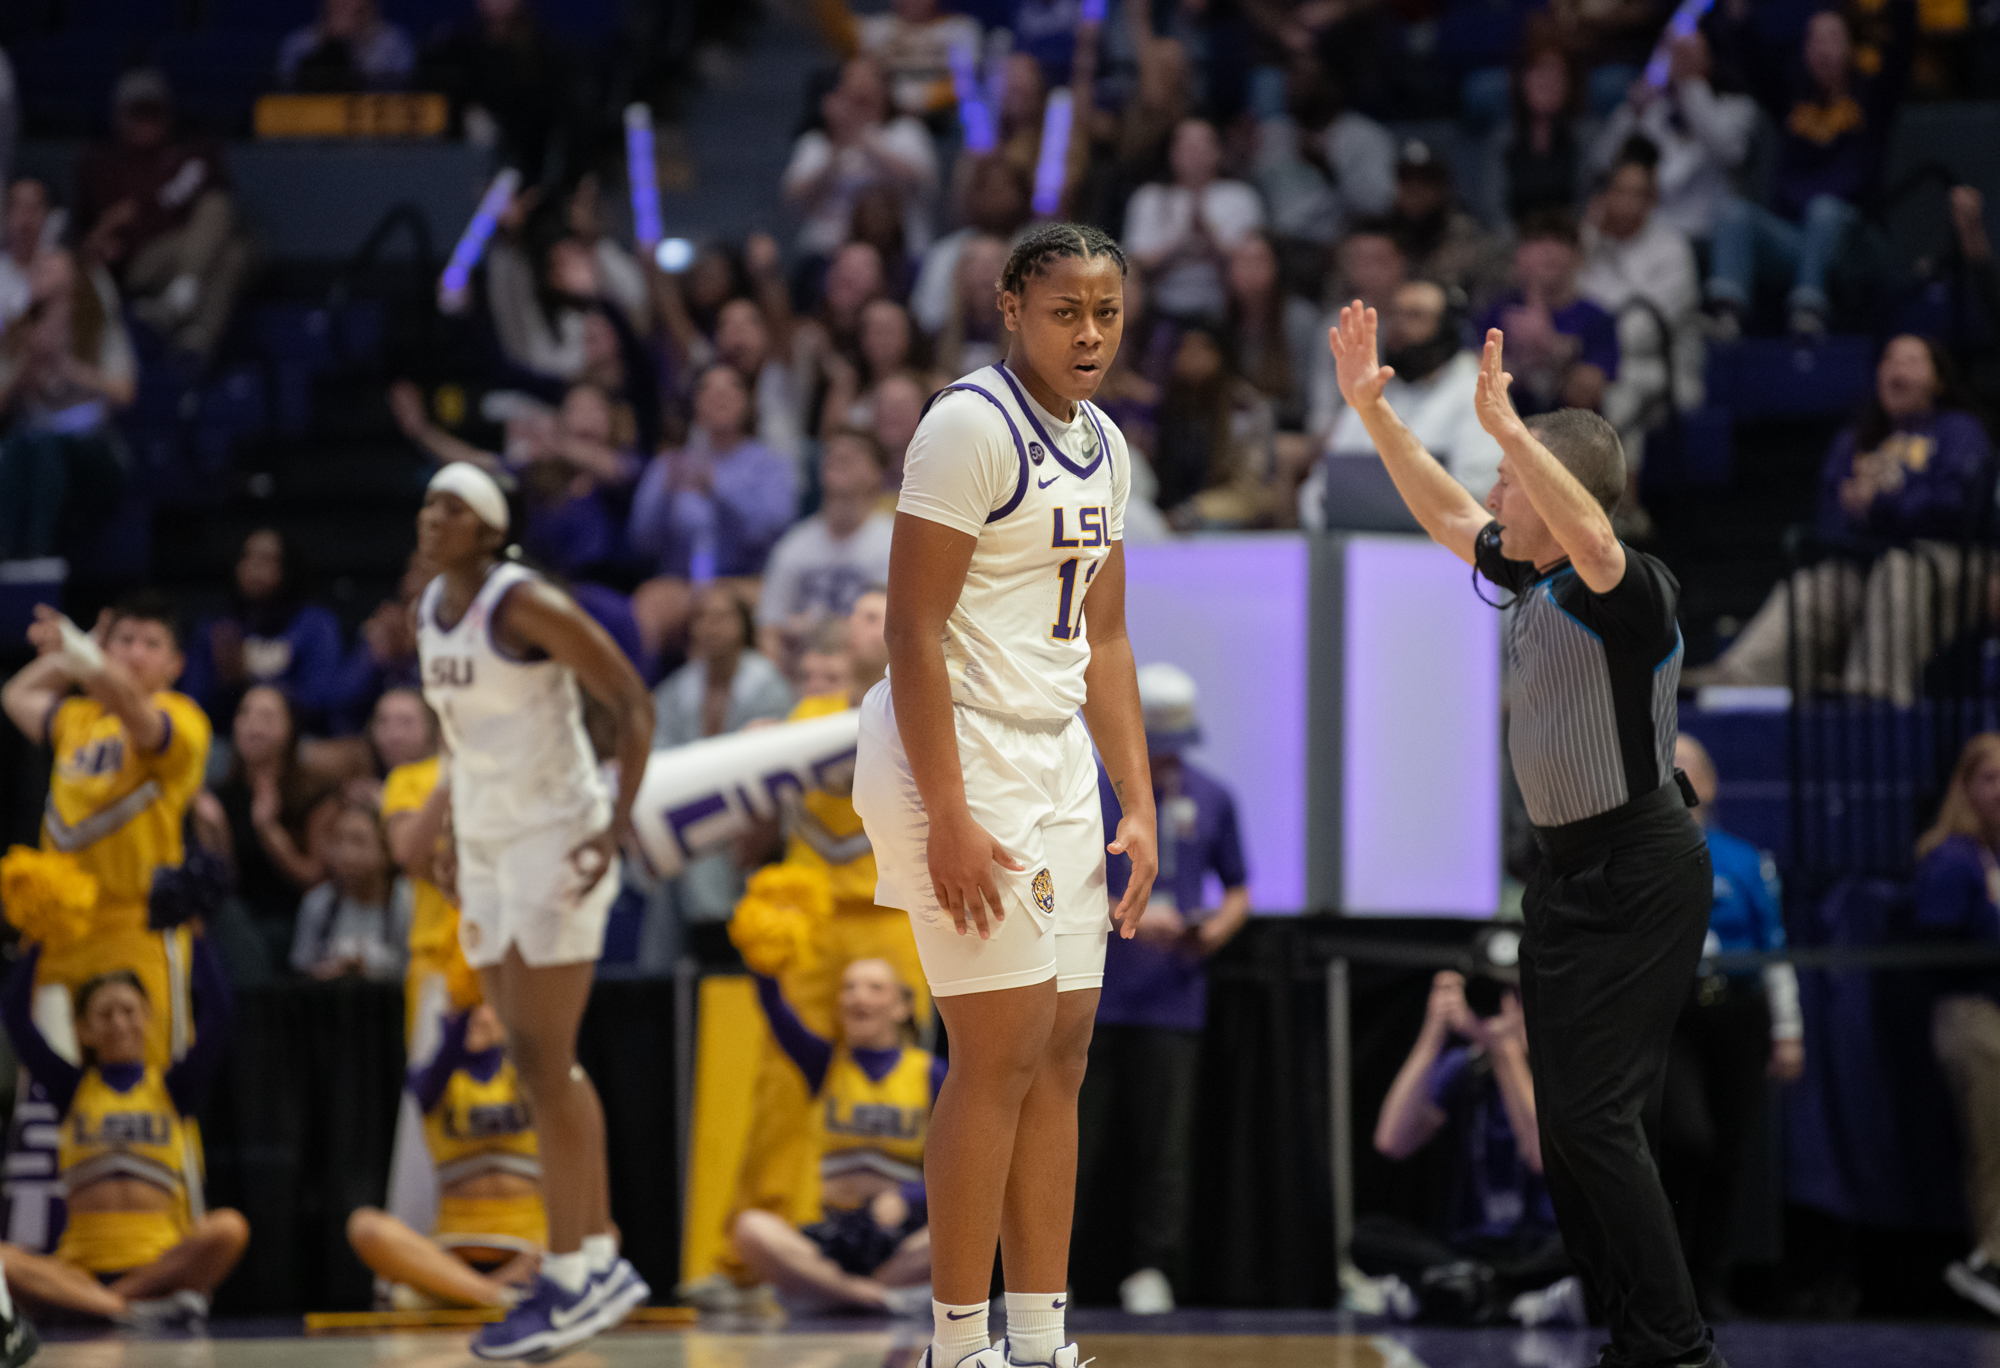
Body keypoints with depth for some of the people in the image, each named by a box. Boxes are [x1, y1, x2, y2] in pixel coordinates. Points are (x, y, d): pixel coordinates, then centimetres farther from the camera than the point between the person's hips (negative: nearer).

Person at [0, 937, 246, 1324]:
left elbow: (216, 1014, 1)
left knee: (229, 1228, -32)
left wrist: (198, 935, 1)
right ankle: (135, 1309, -37)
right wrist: (37, 941, 7)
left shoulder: (173, 1086, 12)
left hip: (163, 1262, 0)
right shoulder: (72, 1088, 14)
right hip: (82, 1262, 0)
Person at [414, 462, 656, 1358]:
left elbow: (633, 703, -15)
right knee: (541, 1064, 11)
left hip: (556, 843, -9)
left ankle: (569, 1282, -5)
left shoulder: (524, 604, -15)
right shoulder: (430, 611, 10)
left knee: (543, 1066, -10)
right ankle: (602, 1260, 18)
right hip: (486, 847, 9)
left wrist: (620, 824, -23)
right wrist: (455, 828, 20)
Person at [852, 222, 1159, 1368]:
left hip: (1058, 768, 9)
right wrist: (948, 818, -22)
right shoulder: (972, 426, -14)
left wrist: (1139, 805, 13)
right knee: (1004, 1054, -9)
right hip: (964, 761, -9)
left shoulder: (1103, 447, 13)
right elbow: (915, 630, -17)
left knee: (1063, 1054, 8)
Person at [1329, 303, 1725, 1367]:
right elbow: (1442, 511, 21)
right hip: (1565, 869, 10)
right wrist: (1371, 408, 15)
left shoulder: (1631, 592, -17)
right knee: (1564, 1113, 11)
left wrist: (1507, 426, -43)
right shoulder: (1531, 578, 8)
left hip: (1640, 873, -10)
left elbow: (1594, 539, -39)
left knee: (1595, 1114, -13)